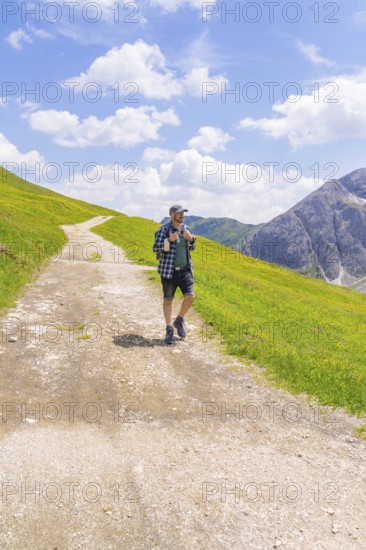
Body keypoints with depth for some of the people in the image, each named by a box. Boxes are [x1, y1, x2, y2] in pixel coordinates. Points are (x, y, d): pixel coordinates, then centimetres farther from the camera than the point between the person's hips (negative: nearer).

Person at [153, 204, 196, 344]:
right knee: (168, 300, 4)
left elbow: (192, 248, 16)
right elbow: (156, 249, -10)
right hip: (169, 270, -4)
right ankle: (169, 329, 17)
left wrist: (191, 238, -6)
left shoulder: (185, 228, 9)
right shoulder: (163, 230, -8)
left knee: (190, 296, -6)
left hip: (185, 270, 4)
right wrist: (169, 240, -24)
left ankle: (179, 321, 18)